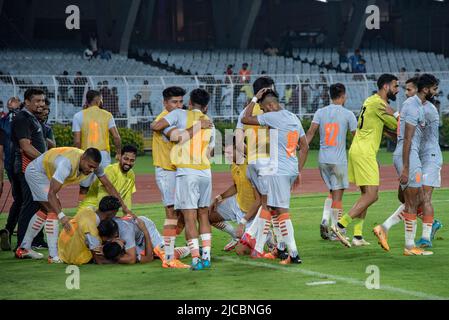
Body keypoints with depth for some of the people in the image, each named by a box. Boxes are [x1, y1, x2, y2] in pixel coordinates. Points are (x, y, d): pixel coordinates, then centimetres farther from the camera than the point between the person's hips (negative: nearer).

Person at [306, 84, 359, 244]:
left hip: (322, 160, 4)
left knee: (332, 191, 20)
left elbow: (310, 132, -4)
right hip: (339, 160, -4)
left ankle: (325, 220, 2)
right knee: (337, 194, 2)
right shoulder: (348, 114, -4)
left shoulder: (320, 112, 4)